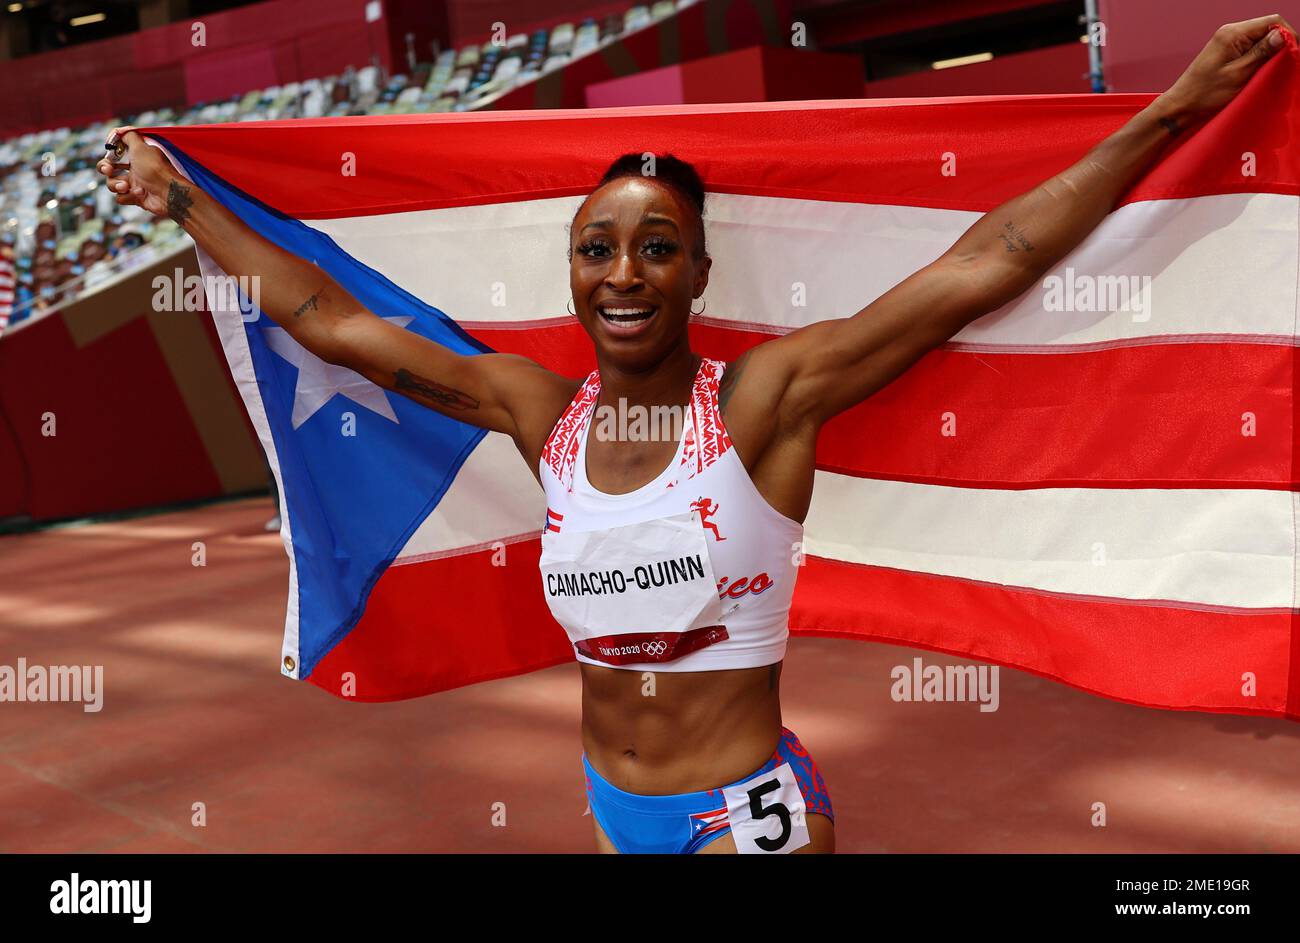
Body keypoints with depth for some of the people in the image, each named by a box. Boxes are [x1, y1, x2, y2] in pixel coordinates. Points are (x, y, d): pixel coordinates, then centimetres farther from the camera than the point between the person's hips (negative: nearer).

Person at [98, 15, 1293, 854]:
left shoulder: (767, 398, -15)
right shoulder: (541, 408, -4)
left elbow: (982, 268, -19)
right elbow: (330, 319, 3)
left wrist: (1177, 108, -20)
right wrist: (180, 200, 8)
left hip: (747, 810, -4)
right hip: (606, 801, 5)